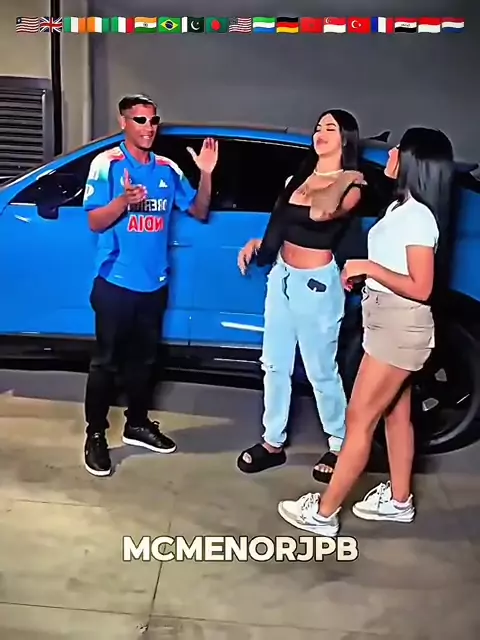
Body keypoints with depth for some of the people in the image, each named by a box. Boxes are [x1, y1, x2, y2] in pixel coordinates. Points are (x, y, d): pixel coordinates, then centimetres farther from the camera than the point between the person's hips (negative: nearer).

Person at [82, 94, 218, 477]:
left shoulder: (168, 169, 7)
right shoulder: (107, 164, -7)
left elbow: (200, 212, 9)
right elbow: (95, 222, -12)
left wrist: (206, 175, -5)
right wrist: (124, 200, -30)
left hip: (154, 283, 5)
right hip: (115, 282, -5)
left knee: (144, 358, 16)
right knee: (107, 361, 1)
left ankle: (138, 424, 32)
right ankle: (95, 435, 14)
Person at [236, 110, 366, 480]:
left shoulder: (351, 187, -9)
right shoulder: (301, 177, 10)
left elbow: (320, 214, -26)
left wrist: (343, 179, -15)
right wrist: (257, 244, 4)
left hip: (317, 284, -7)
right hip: (282, 277, 7)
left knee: (321, 371, 4)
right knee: (275, 365, 12)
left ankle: (340, 445, 25)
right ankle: (273, 442, 27)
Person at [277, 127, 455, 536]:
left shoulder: (418, 217, -19)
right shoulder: (402, 207, 11)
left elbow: (420, 289, -23)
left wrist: (371, 268, -21)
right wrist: (362, 272, 5)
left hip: (400, 327, -10)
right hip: (389, 322, 10)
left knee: (360, 418, -4)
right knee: (395, 413, 18)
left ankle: (323, 513, 6)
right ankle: (398, 500, 33)